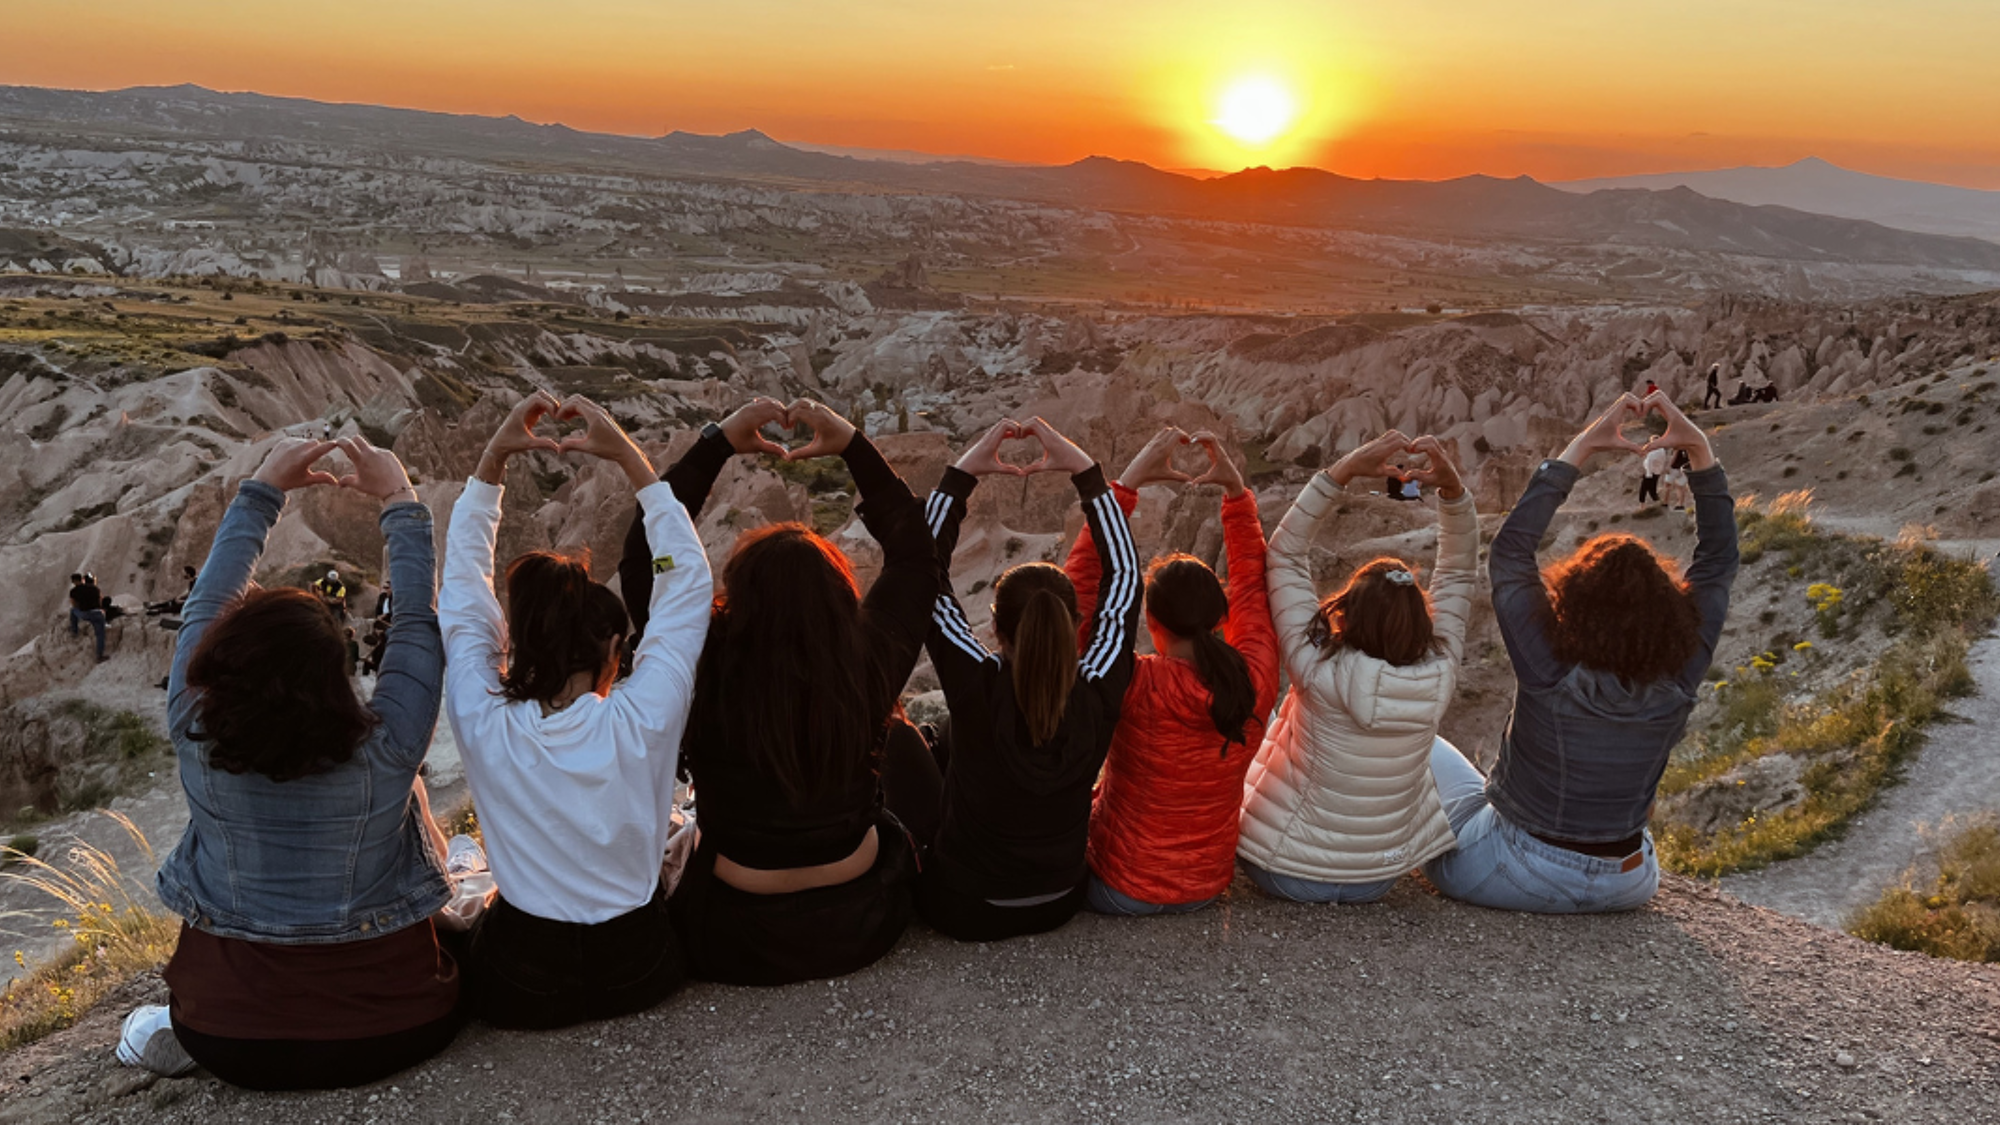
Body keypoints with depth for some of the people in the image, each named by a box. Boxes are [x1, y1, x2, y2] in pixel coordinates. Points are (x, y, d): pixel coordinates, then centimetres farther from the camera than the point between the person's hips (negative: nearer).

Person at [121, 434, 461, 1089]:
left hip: (230, 1040, 3)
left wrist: (262, 490, 7)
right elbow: (418, 624, -10)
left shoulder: (196, 738, -18)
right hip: (386, 1033, -3)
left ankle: (180, 1031, 14)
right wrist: (399, 501, 0)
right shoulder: (385, 751, -25)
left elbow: (207, 604, -2)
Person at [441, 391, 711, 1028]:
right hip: (637, 976, -2)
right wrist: (629, 457, -11)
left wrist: (493, 459, -6)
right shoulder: (641, 724, -22)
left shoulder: (483, 725, -18)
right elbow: (687, 580, -12)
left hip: (517, 991, 2)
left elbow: (463, 583, -5)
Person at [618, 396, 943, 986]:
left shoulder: (708, 677, -26)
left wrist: (716, 444, -13)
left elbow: (642, 559, -14)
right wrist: (855, 446, -8)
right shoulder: (869, 669, -22)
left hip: (737, 948, -1)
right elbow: (916, 554, -6)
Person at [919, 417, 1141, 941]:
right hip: (1058, 905, 3)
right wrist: (1084, 469, -8)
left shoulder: (978, 691, -29)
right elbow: (1123, 573, -9)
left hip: (963, 911, -3)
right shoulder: (1098, 695, -22)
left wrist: (962, 472, -15)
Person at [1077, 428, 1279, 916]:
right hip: (1206, 888, 4)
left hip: (1122, 891, -4)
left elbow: (1083, 582, -22)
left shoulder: (1139, 688, -28)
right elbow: (1253, 578, -1)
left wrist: (1128, 483, -21)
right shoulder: (1253, 683, -17)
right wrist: (1235, 488, -1)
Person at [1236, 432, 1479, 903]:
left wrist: (1342, 471, -23)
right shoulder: (1437, 678, -18)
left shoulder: (1321, 671, -27)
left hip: (1285, 874, -3)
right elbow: (1460, 574, -5)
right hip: (1379, 877, 3)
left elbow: (1285, 554, -20)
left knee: (1260, 740, 22)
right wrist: (1452, 489, -13)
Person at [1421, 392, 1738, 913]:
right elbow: (1719, 560, -6)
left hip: (1517, 878, -4)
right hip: (1625, 885, 4)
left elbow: (1510, 548, -20)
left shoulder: (1550, 670, -29)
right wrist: (1700, 449, -8)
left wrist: (1580, 447, -17)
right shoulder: (1677, 682, -18)